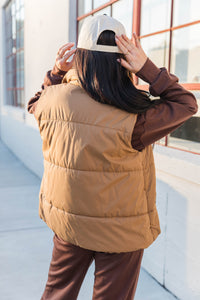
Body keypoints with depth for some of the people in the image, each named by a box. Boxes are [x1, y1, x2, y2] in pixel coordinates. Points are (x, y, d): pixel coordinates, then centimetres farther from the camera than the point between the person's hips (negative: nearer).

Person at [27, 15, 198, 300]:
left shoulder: (52, 100, -15)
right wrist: (146, 68, -18)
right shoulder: (132, 119, -27)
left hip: (66, 220, 4)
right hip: (121, 232, -4)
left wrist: (56, 73, -1)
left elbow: (35, 104, 11)